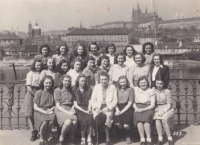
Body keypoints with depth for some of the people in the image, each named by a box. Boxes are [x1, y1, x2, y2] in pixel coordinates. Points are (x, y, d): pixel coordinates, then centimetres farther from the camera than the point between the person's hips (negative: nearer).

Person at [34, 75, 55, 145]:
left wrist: (51, 109, -8)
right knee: (44, 122, -34)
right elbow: (35, 107, -2)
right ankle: (41, 138, -8)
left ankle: (46, 139, -13)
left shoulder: (53, 92, 6)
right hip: (40, 112, -2)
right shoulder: (38, 93, -1)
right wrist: (44, 112, -14)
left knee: (51, 121, -33)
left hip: (50, 111, 2)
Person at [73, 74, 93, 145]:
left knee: (90, 118, -31)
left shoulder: (89, 90, 15)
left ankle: (89, 139, -27)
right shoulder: (74, 90, 7)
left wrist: (89, 110, -12)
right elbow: (75, 104, 0)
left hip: (87, 108, 2)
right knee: (82, 119, -32)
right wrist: (84, 111, -12)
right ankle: (83, 138, -16)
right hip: (78, 109, -1)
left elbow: (90, 102, 9)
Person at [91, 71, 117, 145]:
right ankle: (97, 137, -20)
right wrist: (96, 108, -9)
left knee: (109, 116, -33)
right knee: (97, 116, -31)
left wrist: (108, 108, -13)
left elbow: (115, 100, 2)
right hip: (98, 108, 1)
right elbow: (93, 100, 9)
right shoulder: (96, 87, 13)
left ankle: (107, 138, -24)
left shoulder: (113, 87, 8)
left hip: (108, 108, -1)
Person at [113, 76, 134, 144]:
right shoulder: (117, 90, 18)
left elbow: (130, 103, 0)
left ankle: (128, 136, 11)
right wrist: (117, 109, -10)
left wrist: (122, 111, -11)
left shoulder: (130, 89, 9)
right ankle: (122, 136, 6)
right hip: (118, 107, 2)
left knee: (126, 125, -27)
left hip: (127, 108, -2)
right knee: (117, 123, -28)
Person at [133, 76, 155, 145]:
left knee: (146, 118, -34)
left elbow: (153, 105, 3)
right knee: (138, 118, -33)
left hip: (147, 108, -1)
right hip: (137, 108, 1)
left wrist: (143, 109, -11)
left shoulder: (151, 91, 10)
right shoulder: (135, 89, 14)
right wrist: (136, 108, -10)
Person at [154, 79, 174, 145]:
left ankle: (170, 139, -20)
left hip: (167, 109, -2)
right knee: (157, 119, -30)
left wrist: (163, 111, -20)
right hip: (158, 110, 2)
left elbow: (169, 105, -7)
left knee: (164, 119, -32)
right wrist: (156, 110, -12)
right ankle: (160, 139, -28)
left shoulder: (167, 91, -4)